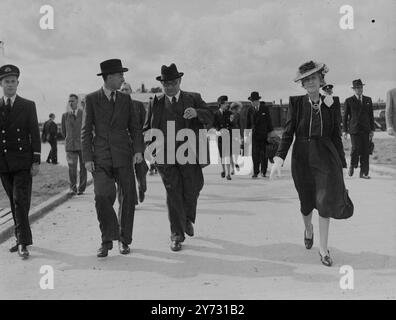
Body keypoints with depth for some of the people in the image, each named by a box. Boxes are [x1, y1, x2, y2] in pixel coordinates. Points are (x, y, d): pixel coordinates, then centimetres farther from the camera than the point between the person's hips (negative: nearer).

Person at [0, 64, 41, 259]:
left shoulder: (28, 106, 4)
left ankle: (23, 243, -7)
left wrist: (36, 161, -5)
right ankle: (22, 239, 21)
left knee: (21, 201, -10)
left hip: (22, 162, -3)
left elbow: (35, 134, 1)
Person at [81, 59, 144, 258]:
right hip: (100, 159, -2)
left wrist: (138, 150, -3)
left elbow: (135, 127, 12)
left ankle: (124, 240, 20)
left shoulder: (126, 99, 12)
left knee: (127, 198, 3)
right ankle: (107, 240, 5)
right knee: (102, 197, -14)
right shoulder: (92, 99, 4)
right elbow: (86, 131, 3)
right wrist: (87, 158, -5)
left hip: (123, 157, 2)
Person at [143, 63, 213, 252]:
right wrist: (148, 134, -9)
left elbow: (210, 118, 0)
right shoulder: (156, 104, 12)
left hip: (189, 153, 0)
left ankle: (188, 218, 36)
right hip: (166, 156, 0)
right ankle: (177, 235, 9)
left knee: (192, 190, 4)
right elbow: (147, 128, 15)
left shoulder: (193, 99, 10)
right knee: (173, 194, -1)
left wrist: (196, 113, -21)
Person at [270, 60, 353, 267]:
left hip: (326, 157, 0)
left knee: (325, 200, -9)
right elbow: (288, 133, -5)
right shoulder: (296, 103, -2)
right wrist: (279, 159, -17)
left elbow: (336, 136, 8)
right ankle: (308, 228, 46)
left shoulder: (330, 105, 3)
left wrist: (341, 165, 8)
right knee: (306, 202, 12)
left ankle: (323, 248, 5)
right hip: (302, 158, 0)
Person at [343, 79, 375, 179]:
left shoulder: (368, 100, 13)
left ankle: (364, 173, 5)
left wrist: (372, 130, 8)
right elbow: (345, 116, 5)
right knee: (356, 148, -13)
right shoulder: (349, 101, 4)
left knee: (365, 151, -1)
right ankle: (352, 165, 14)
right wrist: (345, 130, 1)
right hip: (354, 129, -3)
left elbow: (371, 115, 14)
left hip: (366, 129, 3)